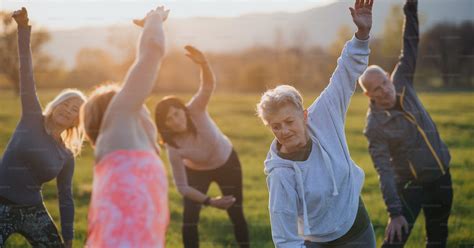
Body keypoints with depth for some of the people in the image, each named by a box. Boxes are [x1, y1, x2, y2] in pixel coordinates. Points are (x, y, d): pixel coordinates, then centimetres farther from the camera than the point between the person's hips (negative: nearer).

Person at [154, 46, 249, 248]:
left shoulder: (196, 110, -30)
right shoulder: (173, 149, -30)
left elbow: (209, 85, -48)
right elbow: (182, 187, -24)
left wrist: (203, 63, -68)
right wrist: (210, 201, -31)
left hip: (227, 163, 1)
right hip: (197, 171, -1)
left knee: (236, 212, 6)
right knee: (189, 217, -12)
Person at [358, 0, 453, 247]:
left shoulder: (401, 84, -4)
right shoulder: (375, 125, -20)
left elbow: (410, 47, 0)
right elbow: (385, 171, -24)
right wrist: (395, 212, -29)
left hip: (441, 177, 6)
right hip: (411, 183, -6)